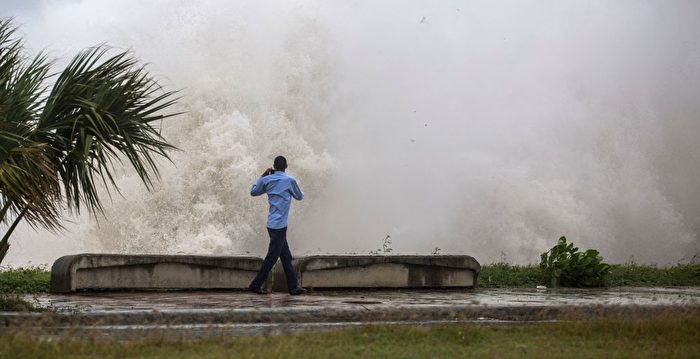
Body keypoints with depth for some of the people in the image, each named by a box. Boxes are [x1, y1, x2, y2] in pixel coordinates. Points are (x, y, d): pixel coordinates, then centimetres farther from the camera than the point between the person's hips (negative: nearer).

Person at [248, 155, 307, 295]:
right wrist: (297, 190, 31)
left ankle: (293, 286, 13)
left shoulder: (267, 180, 5)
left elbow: (253, 192, 20)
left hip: (272, 224, 7)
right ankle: (256, 285, 2)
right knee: (272, 257, -1)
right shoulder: (289, 180, -7)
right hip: (279, 225, -7)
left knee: (286, 256, 11)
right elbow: (299, 197, 8)